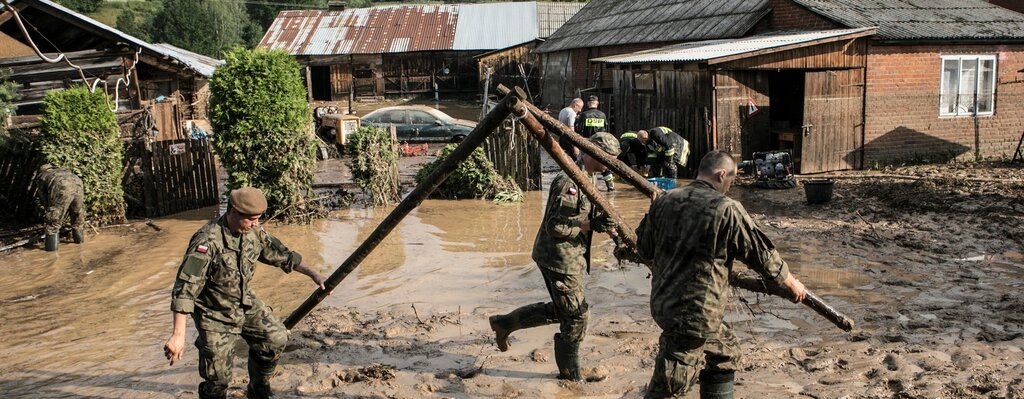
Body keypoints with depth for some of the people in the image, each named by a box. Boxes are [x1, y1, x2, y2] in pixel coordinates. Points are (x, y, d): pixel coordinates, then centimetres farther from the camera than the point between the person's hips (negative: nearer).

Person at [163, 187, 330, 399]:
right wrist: (179, 334, -38)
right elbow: (185, 287, -33)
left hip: (246, 305, 7)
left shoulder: (254, 232, -8)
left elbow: (280, 254, 9)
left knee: (276, 338, 6)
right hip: (216, 314, -6)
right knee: (217, 377, -5)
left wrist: (313, 274, 8)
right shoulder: (208, 241, -29)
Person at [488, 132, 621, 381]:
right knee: (577, 316, 1)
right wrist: (591, 225, -21)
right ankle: (570, 375, 19)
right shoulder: (568, 181, -23)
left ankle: (505, 323, 30)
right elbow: (555, 226, -24)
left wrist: (602, 224, -1)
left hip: (569, 256, 10)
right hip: (559, 258, -10)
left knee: (560, 310, 20)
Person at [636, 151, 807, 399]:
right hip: (695, 312, -7)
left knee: (725, 354, 24)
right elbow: (762, 254, -3)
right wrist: (792, 283, 13)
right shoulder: (727, 210, -13)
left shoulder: (663, 202, 2)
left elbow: (644, 248, 13)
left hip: (663, 302, 7)